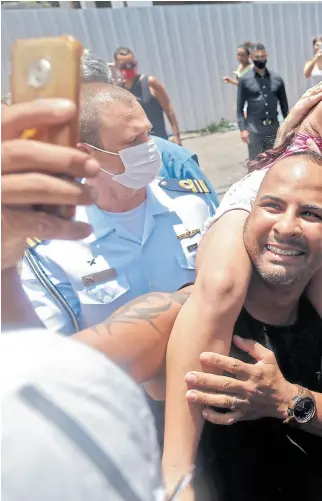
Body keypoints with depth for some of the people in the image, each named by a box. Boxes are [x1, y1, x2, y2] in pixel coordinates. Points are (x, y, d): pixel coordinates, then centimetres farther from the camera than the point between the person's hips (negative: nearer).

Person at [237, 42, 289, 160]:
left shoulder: (277, 78, 6)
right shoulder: (245, 80, -1)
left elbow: (284, 104, 10)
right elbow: (240, 107, -3)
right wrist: (242, 129, -11)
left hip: (273, 128, 3)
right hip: (254, 129, -3)